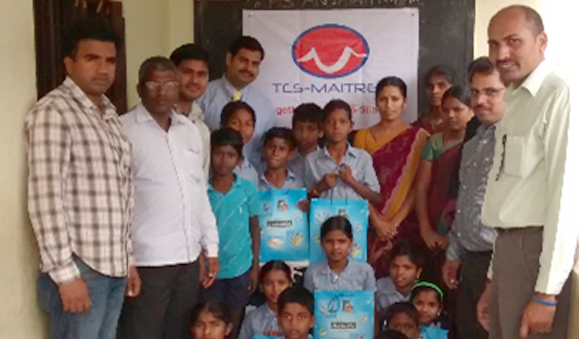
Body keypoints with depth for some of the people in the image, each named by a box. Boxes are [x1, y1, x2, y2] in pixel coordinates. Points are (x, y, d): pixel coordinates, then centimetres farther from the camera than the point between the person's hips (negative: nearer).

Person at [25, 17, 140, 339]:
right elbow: (45, 200, -17)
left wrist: (128, 259, 15)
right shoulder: (53, 112, -10)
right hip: (79, 268, -7)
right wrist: (65, 273, -19)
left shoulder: (110, 113, 14)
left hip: (113, 267, 7)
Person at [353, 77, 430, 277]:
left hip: (405, 223, -1)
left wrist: (395, 221, -10)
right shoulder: (363, 136, 8)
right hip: (372, 225, 1)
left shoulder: (418, 137, 4)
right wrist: (377, 221, -9)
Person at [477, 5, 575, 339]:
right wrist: (493, 279, 17)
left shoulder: (558, 95, -12)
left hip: (535, 247, -8)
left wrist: (547, 292, -18)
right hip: (508, 246, 9)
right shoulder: (515, 101, 15)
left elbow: (566, 193, -18)